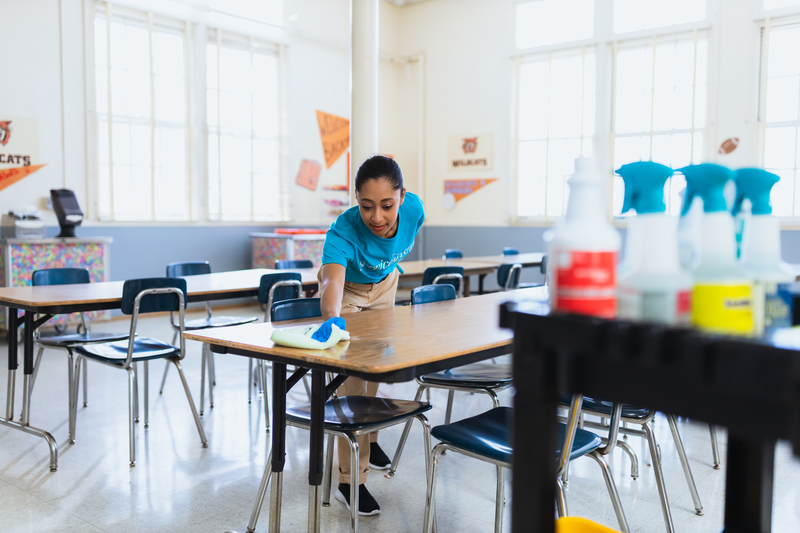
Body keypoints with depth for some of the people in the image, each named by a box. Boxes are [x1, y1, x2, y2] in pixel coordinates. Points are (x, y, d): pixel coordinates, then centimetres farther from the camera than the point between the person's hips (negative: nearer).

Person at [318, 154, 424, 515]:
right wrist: (332, 318, -79)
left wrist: (388, 269, 9)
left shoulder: (414, 209, -30)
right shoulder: (343, 231, -43)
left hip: (383, 284, 4)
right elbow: (333, 287, -59)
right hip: (346, 287, -4)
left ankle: (370, 438, 39)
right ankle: (350, 480, -1)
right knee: (353, 379, -10)